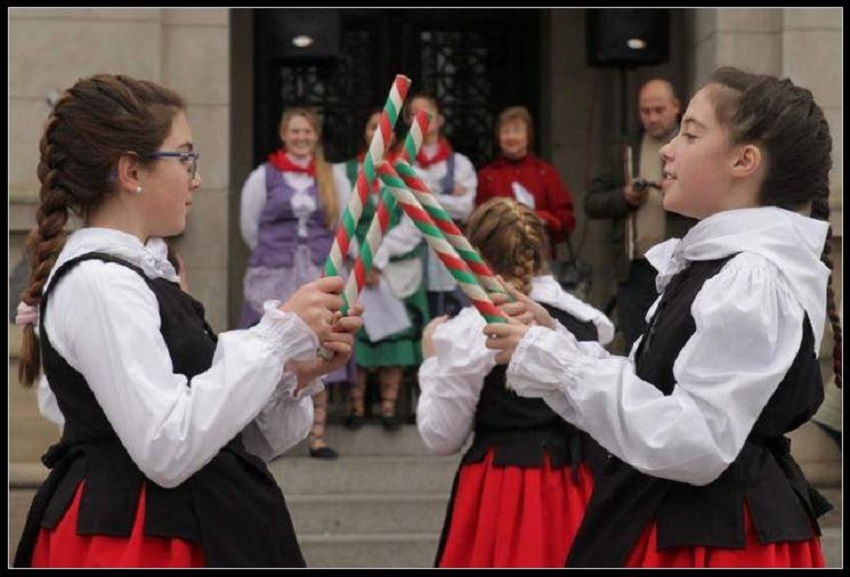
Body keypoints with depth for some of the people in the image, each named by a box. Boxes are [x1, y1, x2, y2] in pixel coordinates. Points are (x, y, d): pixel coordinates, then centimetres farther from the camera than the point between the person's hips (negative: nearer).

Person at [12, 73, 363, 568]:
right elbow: (167, 450, -23)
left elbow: (226, 441, 13)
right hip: (133, 542, -9)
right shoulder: (95, 285, -14)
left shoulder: (140, 277, 13)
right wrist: (278, 337, -18)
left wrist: (296, 376, -3)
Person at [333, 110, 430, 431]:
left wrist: (379, 257, -11)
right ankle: (356, 406, 2)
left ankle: (389, 406, 3)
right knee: (356, 333, -4)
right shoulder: (343, 172, 7)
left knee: (395, 333, -1)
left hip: (399, 268, 0)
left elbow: (413, 224, -3)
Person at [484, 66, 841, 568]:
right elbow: (649, 396, 12)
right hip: (680, 524, 9)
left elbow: (693, 444, -24)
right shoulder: (709, 266, 11)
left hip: (719, 539, -9)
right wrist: (552, 342, 2)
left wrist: (556, 363, -19)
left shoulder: (753, 282, -19)